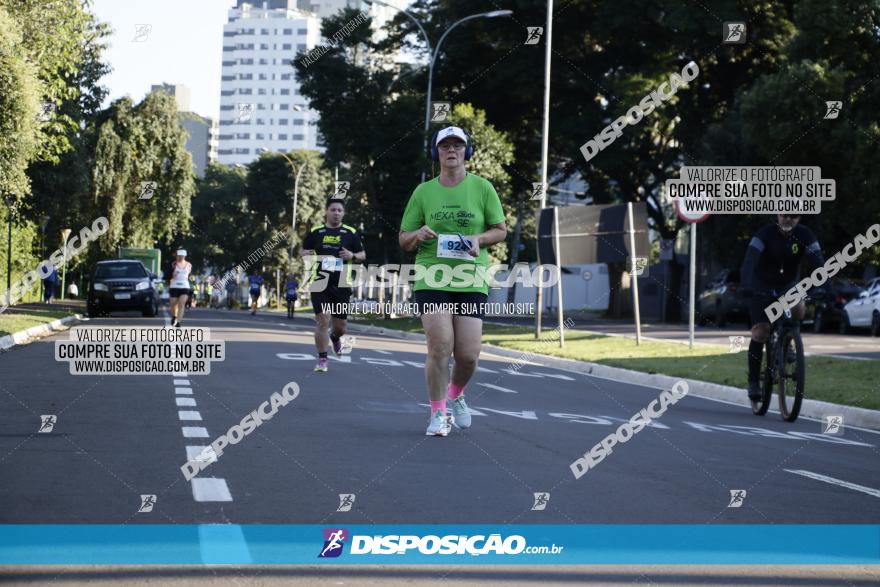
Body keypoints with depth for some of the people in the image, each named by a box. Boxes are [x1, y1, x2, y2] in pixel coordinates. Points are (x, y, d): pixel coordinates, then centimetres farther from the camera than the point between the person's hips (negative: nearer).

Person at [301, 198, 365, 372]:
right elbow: (302, 251, 16)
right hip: (320, 283, -1)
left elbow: (362, 255, 11)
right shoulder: (315, 232, 6)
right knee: (322, 321, -11)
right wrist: (307, 255, -7)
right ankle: (322, 360, -1)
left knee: (341, 325, 8)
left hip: (341, 285, 1)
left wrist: (353, 256, -11)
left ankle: (335, 338, 46)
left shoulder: (351, 233, 5)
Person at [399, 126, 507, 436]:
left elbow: (501, 229, 10)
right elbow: (403, 239, 11)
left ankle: (456, 394, 29)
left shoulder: (482, 188, 5)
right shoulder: (423, 192, 6)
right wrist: (418, 234, -12)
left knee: (468, 355, -4)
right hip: (432, 279, 0)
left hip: (471, 282, 1)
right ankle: (438, 414, 3)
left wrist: (479, 239, -11)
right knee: (440, 346, -13)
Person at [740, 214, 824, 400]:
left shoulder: (805, 235, -16)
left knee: (798, 309, -30)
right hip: (762, 286, -2)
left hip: (788, 285, 2)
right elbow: (750, 260, -36)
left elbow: (817, 262, -24)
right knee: (760, 331, -13)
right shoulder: (765, 234, -23)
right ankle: (753, 381, -1)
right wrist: (746, 285, -53)